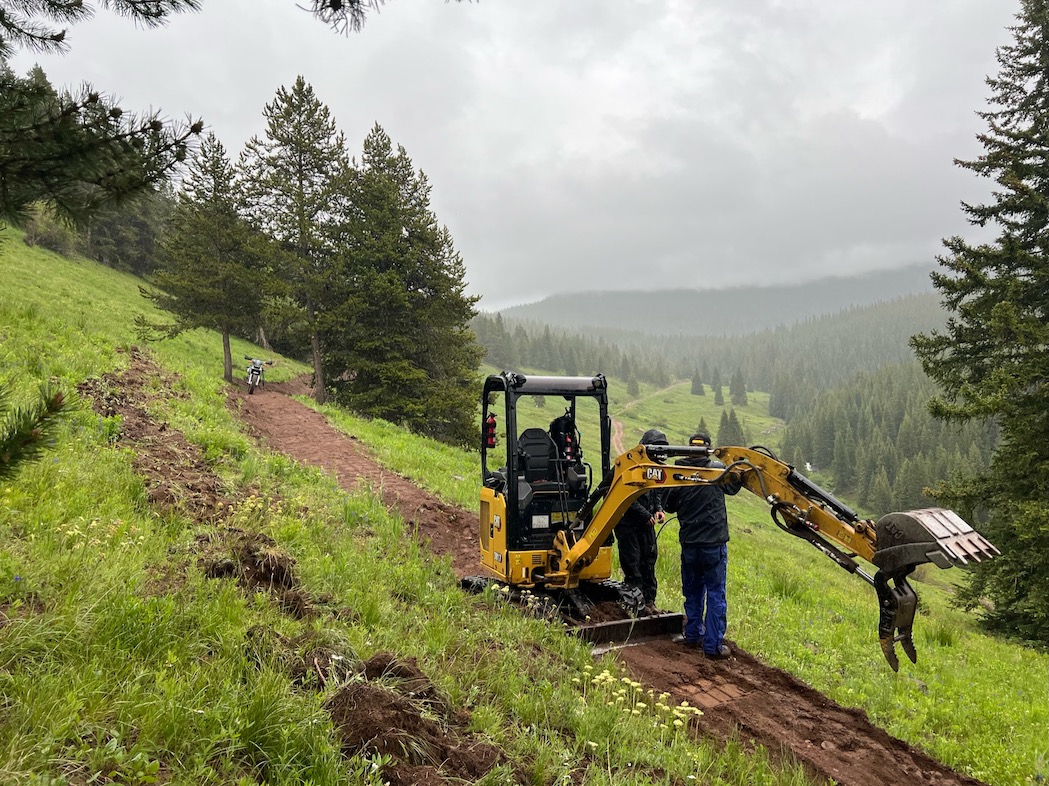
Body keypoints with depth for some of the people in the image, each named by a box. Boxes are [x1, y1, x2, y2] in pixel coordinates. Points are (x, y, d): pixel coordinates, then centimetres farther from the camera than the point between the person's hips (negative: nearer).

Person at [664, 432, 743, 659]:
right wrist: (739, 475, 30)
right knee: (716, 594, 3)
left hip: (689, 544, 3)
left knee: (693, 592, 18)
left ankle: (693, 635, 30)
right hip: (714, 544, -3)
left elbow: (669, 506, 7)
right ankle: (713, 645, 5)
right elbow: (733, 486, 11)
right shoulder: (718, 470, -8)